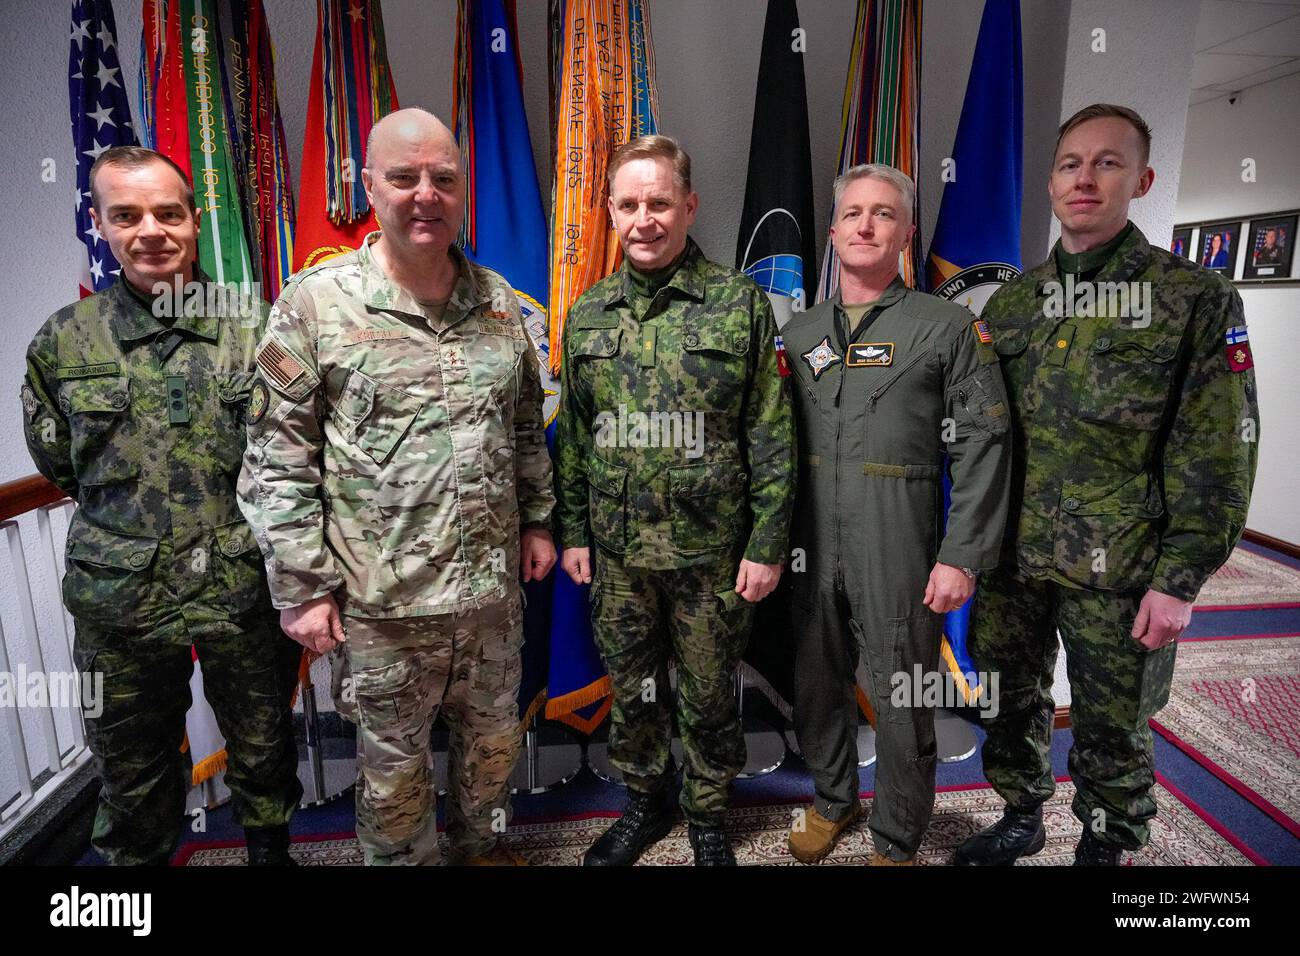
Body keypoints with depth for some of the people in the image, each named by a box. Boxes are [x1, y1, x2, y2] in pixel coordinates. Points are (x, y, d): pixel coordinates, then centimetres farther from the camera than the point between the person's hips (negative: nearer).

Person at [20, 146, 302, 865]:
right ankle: (142, 860, 44)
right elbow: (56, 463, 12)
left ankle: (270, 848, 45)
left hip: (246, 590, 0)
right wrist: (130, 522, 7)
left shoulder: (255, 327, -3)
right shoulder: (63, 341, 0)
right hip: (118, 601, 1)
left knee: (263, 750, 18)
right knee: (132, 773, 18)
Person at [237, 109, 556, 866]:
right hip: (381, 598, -4)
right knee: (393, 756, 16)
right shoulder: (315, 304, -9)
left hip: (494, 581, 4)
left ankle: (484, 843, 48)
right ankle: (403, 861, 43)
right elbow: (278, 462, -8)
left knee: (494, 734, 22)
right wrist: (303, 587, -9)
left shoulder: (498, 299, 4)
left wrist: (539, 518, 11)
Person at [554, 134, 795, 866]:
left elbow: (772, 436, -6)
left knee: (708, 698, 13)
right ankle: (645, 803, 42)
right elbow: (574, 435, 10)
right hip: (616, 552, 3)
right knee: (632, 691, 18)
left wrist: (767, 545, -9)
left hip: (711, 552, -3)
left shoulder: (740, 303, -6)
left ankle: (708, 818, 38)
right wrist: (573, 531, 8)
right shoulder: (588, 315, 5)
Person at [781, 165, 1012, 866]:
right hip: (810, 551, 4)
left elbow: (983, 449, -6)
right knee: (815, 687, 17)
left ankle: (896, 841, 32)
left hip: (900, 560, -3)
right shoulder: (798, 333, 9)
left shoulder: (949, 329, -2)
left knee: (901, 705, 9)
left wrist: (962, 557, -12)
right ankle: (832, 802, 42)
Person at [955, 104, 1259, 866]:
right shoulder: (1011, 303, 6)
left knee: (1112, 728, 12)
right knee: (1013, 702, 18)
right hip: (1011, 557, 4)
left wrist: (1180, 580, -12)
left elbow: (1218, 455, -8)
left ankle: (1105, 846, 36)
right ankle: (1021, 818, 41)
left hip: (1118, 571, -4)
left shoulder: (1197, 300, -6)